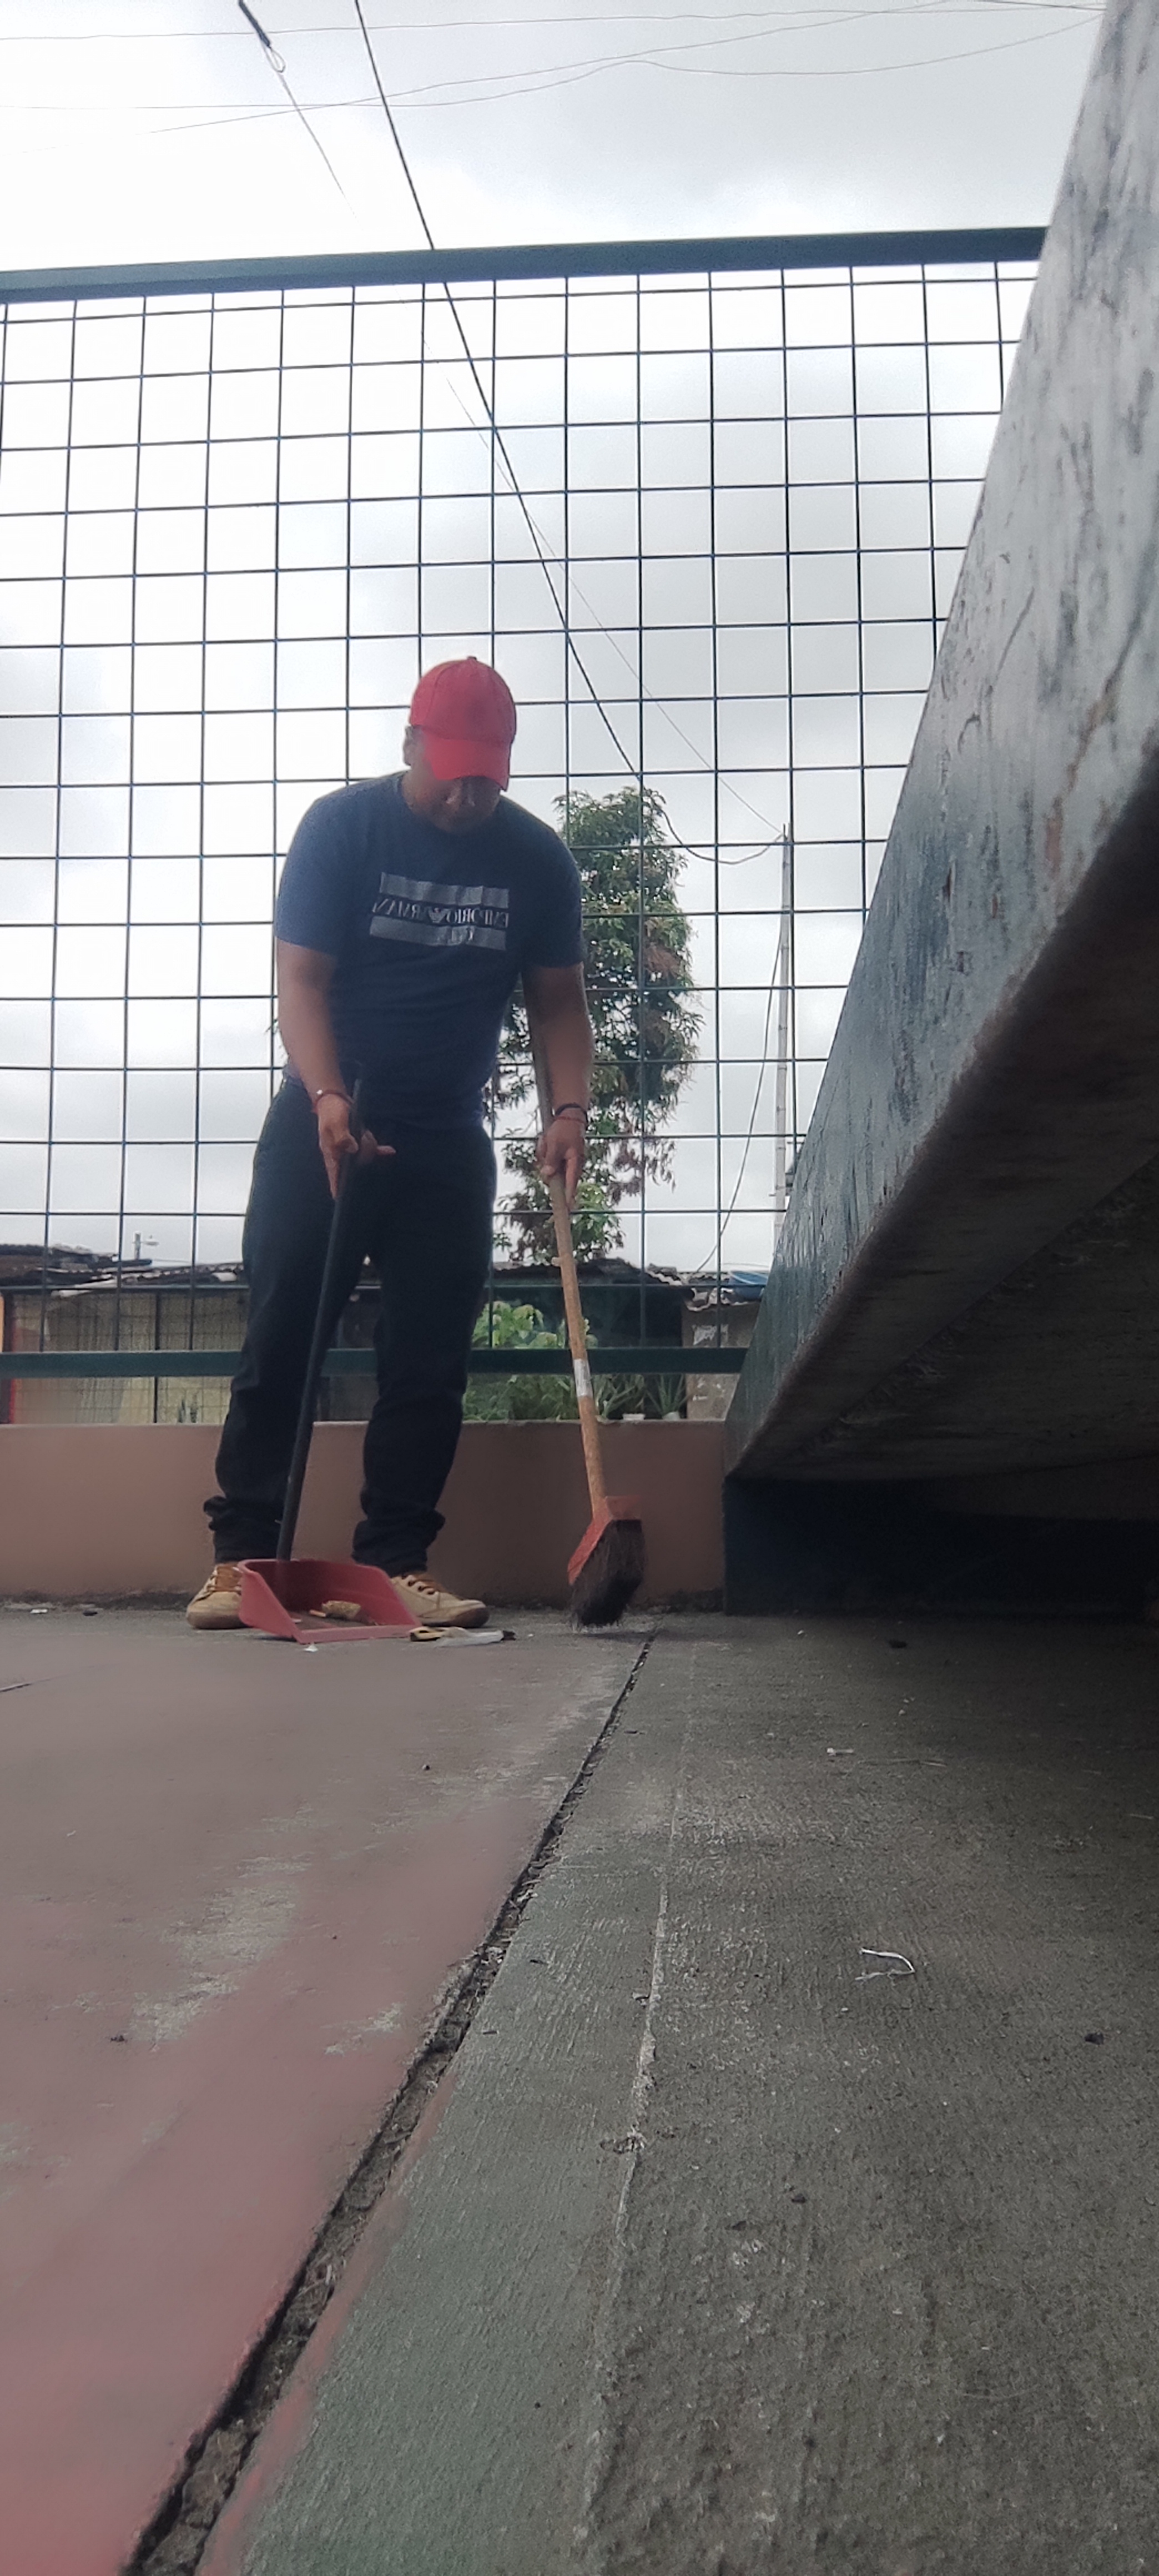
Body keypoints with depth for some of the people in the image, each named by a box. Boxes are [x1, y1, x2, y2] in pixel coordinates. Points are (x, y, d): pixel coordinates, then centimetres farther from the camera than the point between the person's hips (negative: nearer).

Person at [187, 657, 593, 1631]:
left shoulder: (537, 859, 3)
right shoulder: (341, 826, -6)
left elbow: (558, 1001, 7)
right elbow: (301, 978, -10)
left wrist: (570, 1110, -11)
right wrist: (329, 1099, -26)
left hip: (448, 1137, 3)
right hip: (324, 1120, -2)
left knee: (430, 1360, -1)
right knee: (282, 1334, -6)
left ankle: (395, 1566, 5)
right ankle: (242, 1554, -1)